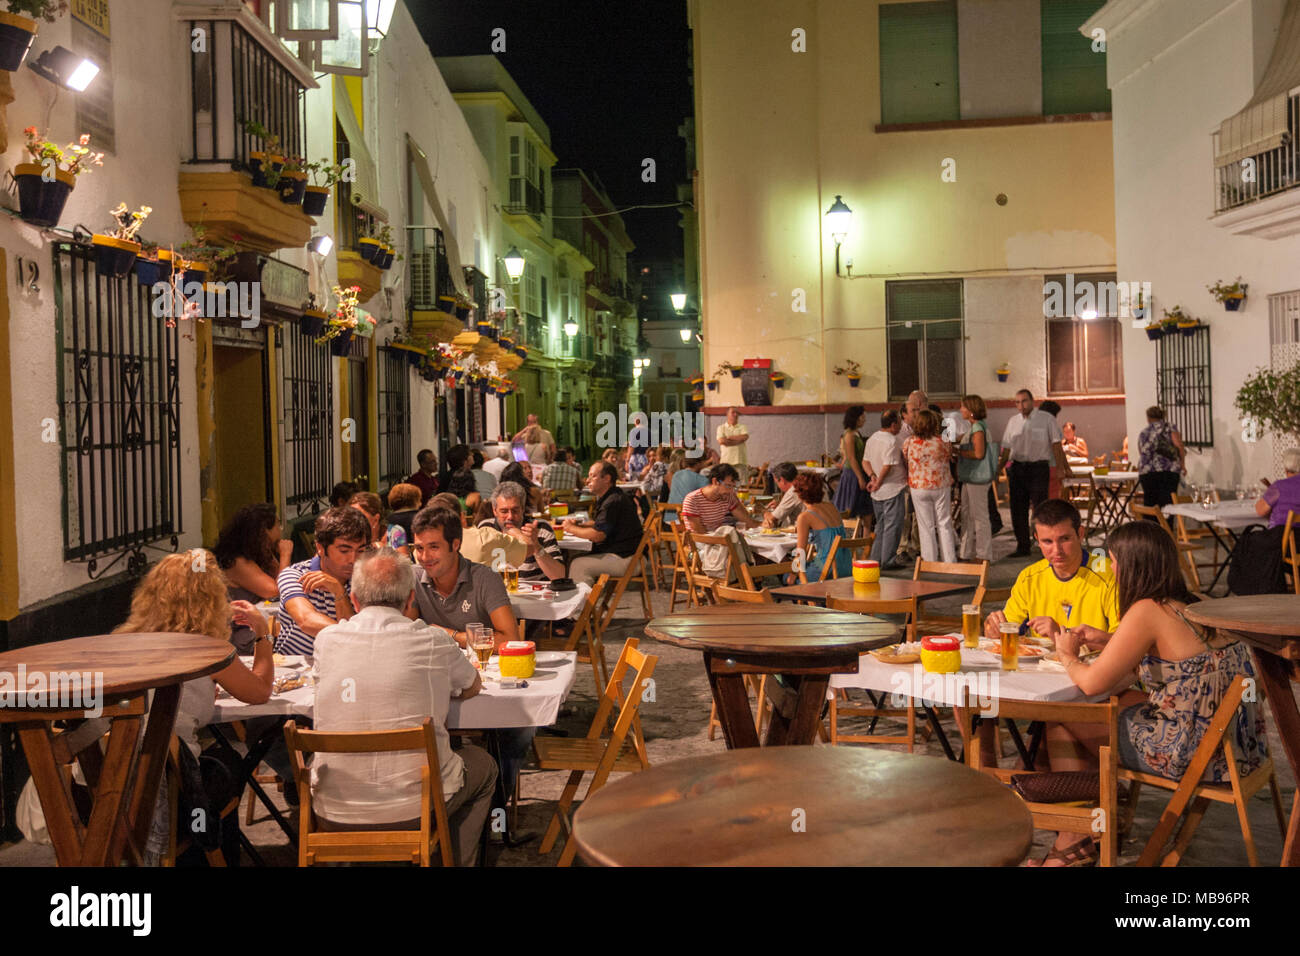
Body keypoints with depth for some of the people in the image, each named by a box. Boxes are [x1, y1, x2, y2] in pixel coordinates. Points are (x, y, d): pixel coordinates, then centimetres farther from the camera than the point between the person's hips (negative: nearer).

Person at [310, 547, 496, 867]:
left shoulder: (326, 639, -2)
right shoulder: (433, 641, -8)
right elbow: (473, 687, 13)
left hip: (334, 816, 3)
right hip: (413, 811, -2)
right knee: (482, 764, 26)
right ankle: (457, 862, 32)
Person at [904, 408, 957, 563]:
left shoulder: (909, 443, -11)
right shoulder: (943, 442, -10)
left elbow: (904, 458, 6)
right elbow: (949, 457, 7)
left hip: (919, 488, 0)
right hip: (941, 487, 0)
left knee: (926, 526, 8)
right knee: (944, 524, 10)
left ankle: (930, 560, 10)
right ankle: (949, 559, 12)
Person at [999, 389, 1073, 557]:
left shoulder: (1046, 419, 0)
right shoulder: (1013, 421, 12)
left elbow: (1056, 445, -2)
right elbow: (1006, 448, 14)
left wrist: (1063, 468, -8)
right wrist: (997, 469, 8)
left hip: (1038, 468, -4)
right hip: (1017, 468, 5)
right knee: (1018, 510, 6)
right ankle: (1022, 547, 16)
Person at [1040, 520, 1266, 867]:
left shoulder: (1148, 612, -18)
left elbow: (1092, 683, -16)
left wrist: (1067, 656, 5)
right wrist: (1103, 641, 17)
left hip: (1196, 756, -9)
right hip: (1239, 745, 9)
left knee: (1060, 717, 7)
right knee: (1120, 700, 27)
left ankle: (1073, 840, 24)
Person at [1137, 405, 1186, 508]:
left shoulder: (1143, 433, 19)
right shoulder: (1169, 428, 9)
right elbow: (1179, 446, -4)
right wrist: (1183, 465, 5)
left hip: (1146, 472, 3)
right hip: (1169, 471, -3)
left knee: (1149, 506, 6)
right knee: (1167, 504, -8)